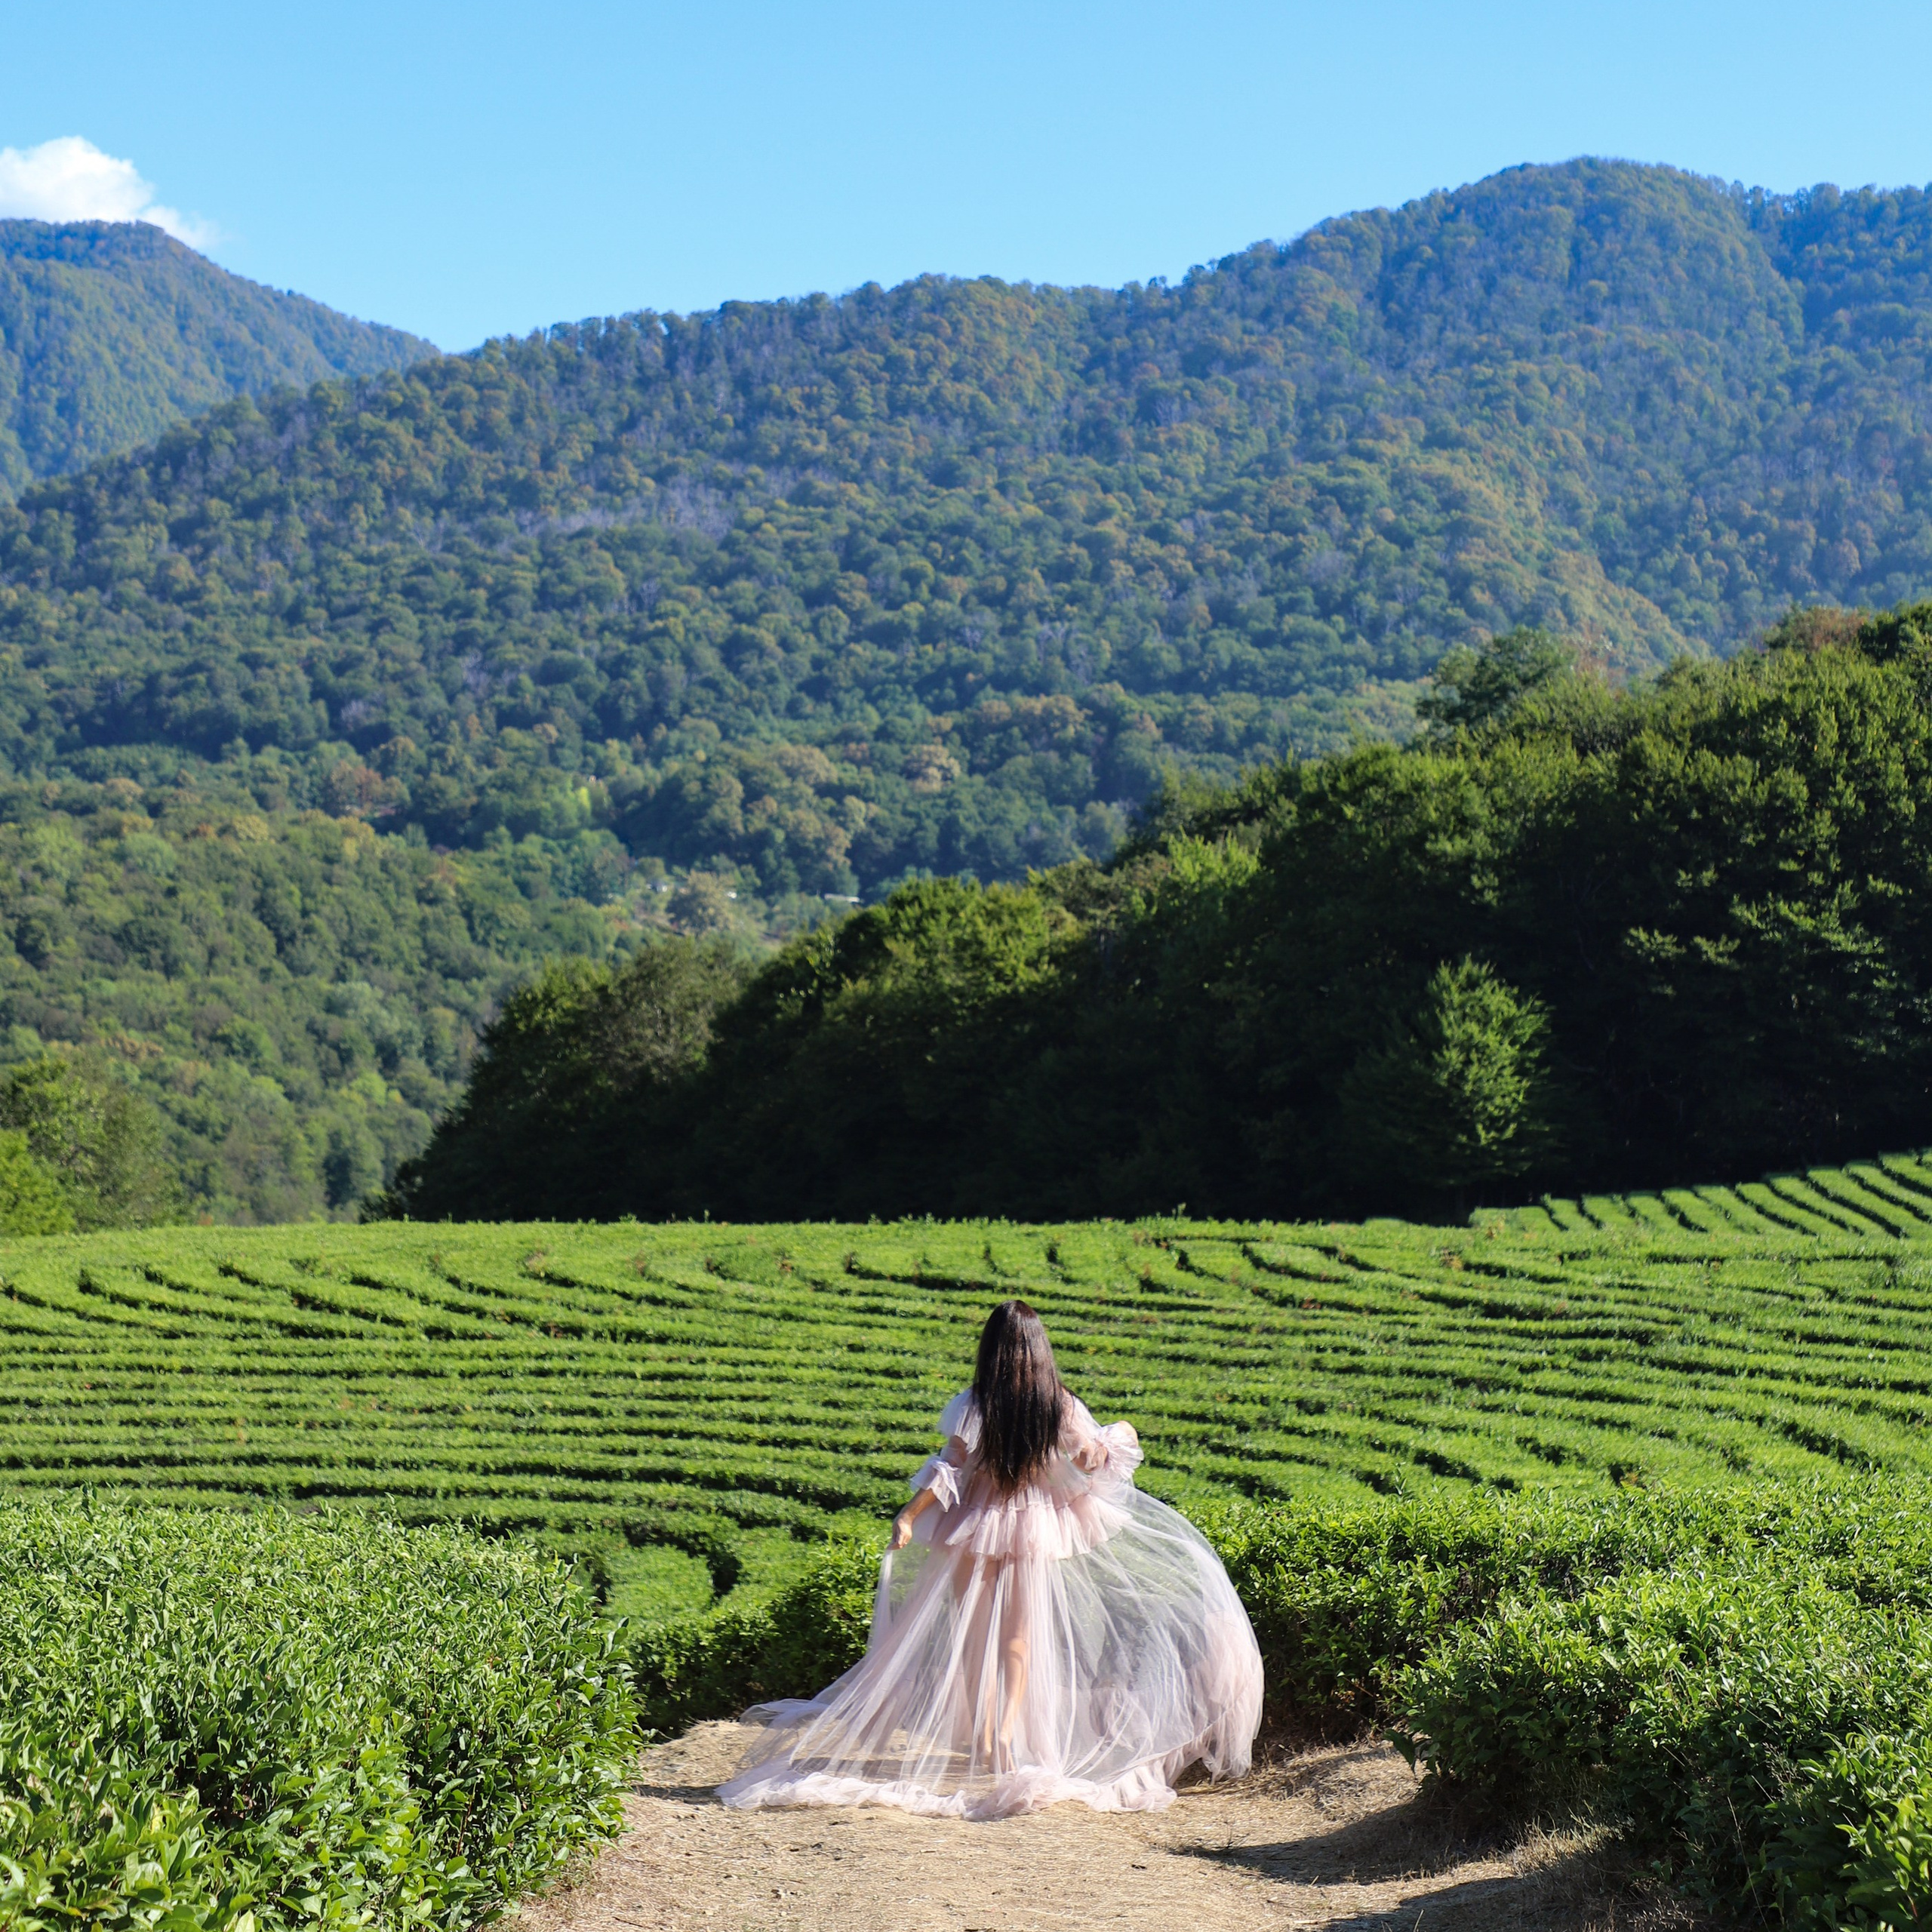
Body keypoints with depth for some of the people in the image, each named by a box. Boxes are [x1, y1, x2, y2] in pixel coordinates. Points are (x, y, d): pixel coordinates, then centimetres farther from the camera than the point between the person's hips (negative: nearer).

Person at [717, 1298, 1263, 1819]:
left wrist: (909, 1516, -13)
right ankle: (1008, 1728, -9)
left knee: (973, 1629, 11)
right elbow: (1094, 1459, 3)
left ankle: (980, 1731, 12)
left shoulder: (973, 1405, -11)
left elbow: (950, 1469, -15)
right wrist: (1121, 1436, 24)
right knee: (1020, 1633, 8)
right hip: (1034, 1526, 1)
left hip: (976, 1526, -1)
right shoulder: (1058, 1406, -6)